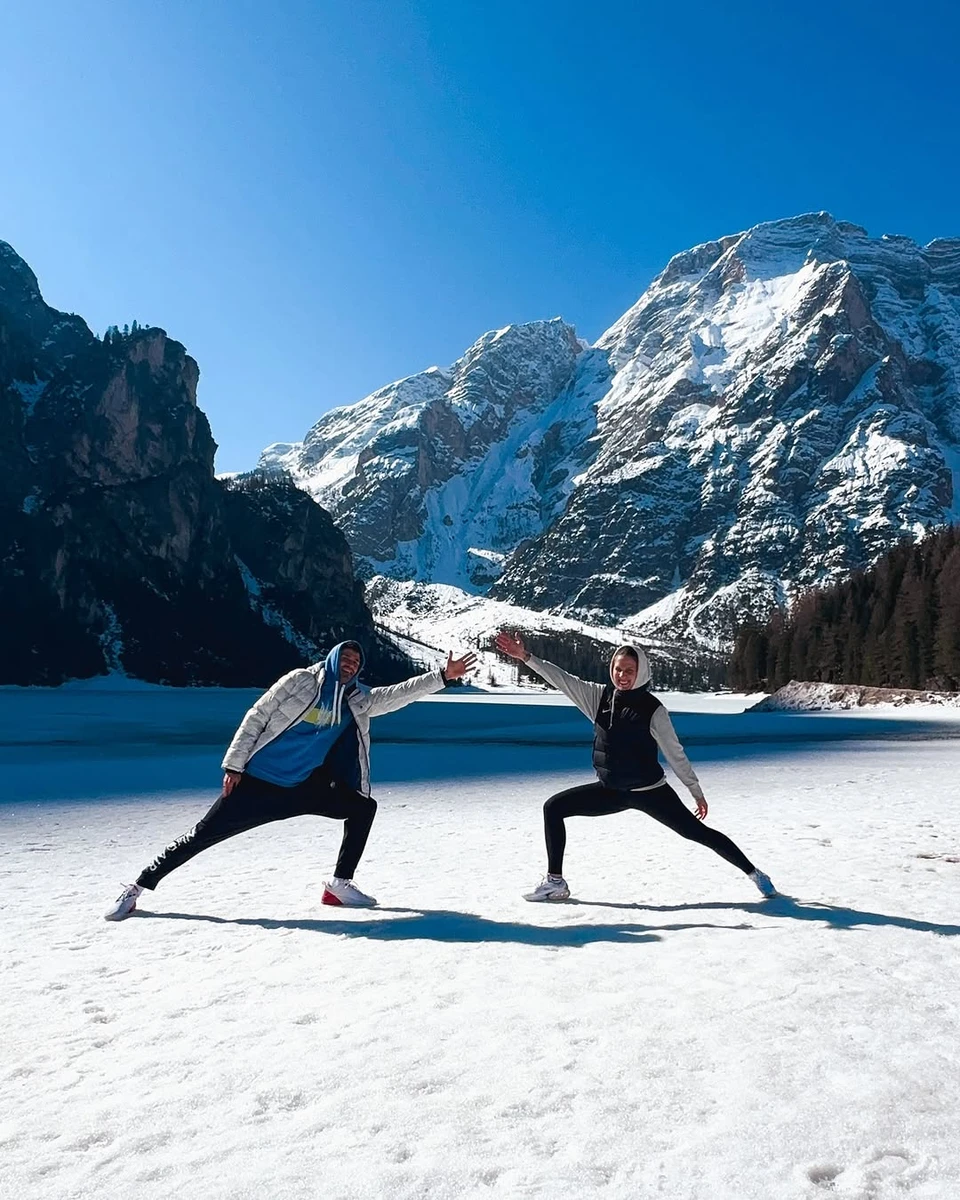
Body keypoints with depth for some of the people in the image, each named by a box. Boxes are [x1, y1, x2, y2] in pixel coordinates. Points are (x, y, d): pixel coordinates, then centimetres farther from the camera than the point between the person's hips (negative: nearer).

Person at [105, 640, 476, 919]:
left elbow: (397, 695, -3)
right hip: (258, 781, -5)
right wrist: (234, 764, -10)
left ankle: (340, 884, 5)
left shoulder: (359, 700, 4)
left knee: (363, 807, -3)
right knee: (204, 834, -2)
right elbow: (256, 718, -7)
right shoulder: (301, 680, -9)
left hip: (306, 789, 5)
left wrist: (442, 677, -12)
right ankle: (138, 886, 15)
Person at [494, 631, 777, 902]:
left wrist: (697, 791, -3)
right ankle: (555, 882, 5)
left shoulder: (653, 709, -15)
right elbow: (562, 679, -8)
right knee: (554, 808, -3)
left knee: (698, 832, -2)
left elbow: (675, 754, -7)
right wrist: (525, 656, -15)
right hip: (611, 791, 5)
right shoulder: (600, 696, -4)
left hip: (650, 791, -4)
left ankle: (754, 873, 21)